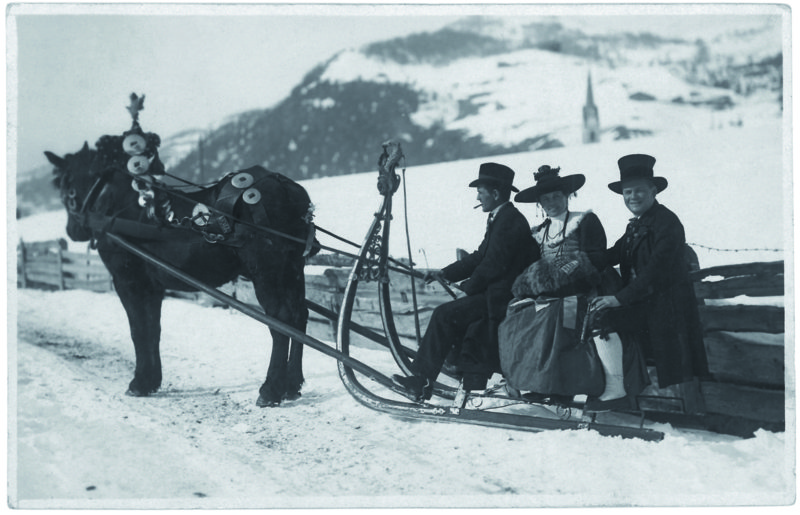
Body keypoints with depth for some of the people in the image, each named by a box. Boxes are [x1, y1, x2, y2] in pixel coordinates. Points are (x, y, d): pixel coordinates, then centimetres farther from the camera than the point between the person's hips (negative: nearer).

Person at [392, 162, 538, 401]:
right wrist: (446, 273, 10)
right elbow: (480, 256, 17)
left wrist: (467, 289, -8)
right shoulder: (502, 218, 16)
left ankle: (422, 381, -9)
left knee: (445, 315, -13)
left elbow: (492, 266, -20)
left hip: (501, 298, -10)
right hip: (499, 293, 10)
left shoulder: (508, 221, -17)